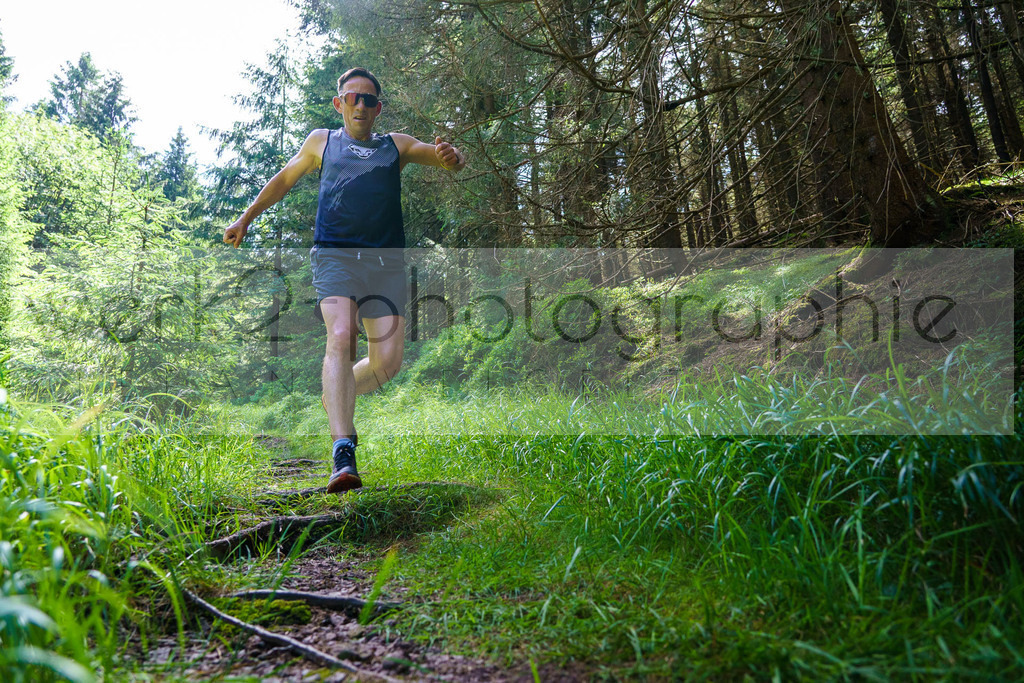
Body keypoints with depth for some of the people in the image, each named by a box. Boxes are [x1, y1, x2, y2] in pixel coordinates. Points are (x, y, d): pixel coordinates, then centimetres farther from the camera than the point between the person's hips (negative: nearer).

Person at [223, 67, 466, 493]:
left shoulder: (396, 146, 22)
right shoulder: (322, 141, 23)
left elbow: (451, 160, 16)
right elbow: (285, 178, 34)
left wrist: (451, 156, -9)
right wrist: (246, 218, 31)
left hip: (386, 260, 2)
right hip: (334, 254, -1)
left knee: (387, 360, -7)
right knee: (340, 336, -26)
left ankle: (334, 398, 26)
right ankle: (343, 454, -30)